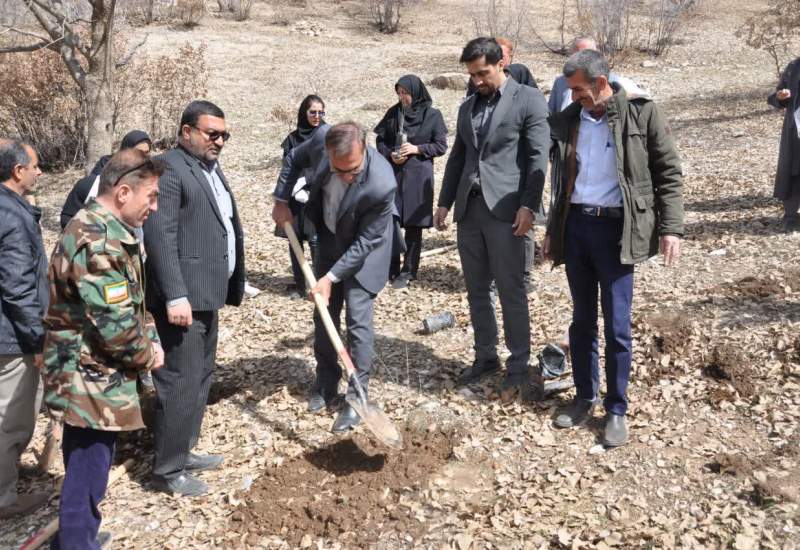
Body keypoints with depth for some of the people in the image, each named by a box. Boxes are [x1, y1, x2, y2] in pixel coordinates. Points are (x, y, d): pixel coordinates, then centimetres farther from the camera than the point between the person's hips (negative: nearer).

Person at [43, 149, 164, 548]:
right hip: (91, 380, -11)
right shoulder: (98, 241, -24)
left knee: (86, 470, 24)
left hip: (90, 375, 11)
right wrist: (146, 355, -8)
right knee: (87, 477, 3)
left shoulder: (98, 228, 10)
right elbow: (116, 325, -27)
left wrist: (150, 341, 4)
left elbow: (130, 303, 18)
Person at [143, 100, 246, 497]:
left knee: (200, 377, 17)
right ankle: (167, 470, 6)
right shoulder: (169, 168, -13)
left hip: (206, 292, 10)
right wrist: (175, 295, -25)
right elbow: (159, 235, -20)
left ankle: (183, 451, 30)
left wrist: (230, 285, 19)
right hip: (183, 295, -10)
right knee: (181, 380, -5)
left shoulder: (211, 168, 17)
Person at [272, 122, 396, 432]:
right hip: (329, 241, 5)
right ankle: (326, 385, 28)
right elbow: (294, 160, -1)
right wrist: (281, 201, -7)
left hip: (364, 250, -5)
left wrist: (331, 277, -25)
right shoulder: (321, 139, -26)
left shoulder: (381, 185, -39)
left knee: (358, 320, -7)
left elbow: (365, 242, -27)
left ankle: (357, 397, 5)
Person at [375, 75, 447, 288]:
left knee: (413, 226, 2)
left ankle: (408, 272, 12)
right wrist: (390, 154, -9)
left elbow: (441, 146, -2)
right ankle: (390, 269, 17)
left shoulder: (432, 115, -2)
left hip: (418, 175, -3)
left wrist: (417, 149, -15)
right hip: (392, 174, 3)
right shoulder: (393, 112, 6)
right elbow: (380, 140, 10)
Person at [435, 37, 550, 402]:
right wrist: (444, 202, 14)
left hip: (505, 209, -6)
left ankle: (518, 368, 8)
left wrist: (528, 206, -16)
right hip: (469, 209, 6)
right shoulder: (468, 106, 17)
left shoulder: (528, 100, -2)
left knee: (511, 291, -2)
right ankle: (485, 357, 24)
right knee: (476, 291, 11)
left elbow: (538, 157, -8)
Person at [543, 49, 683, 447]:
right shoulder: (570, 119, 8)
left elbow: (668, 173, -1)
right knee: (581, 321, 12)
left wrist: (671, 227, -8)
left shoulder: (640, 113, -4)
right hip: (575, 226, 4)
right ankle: (584, 398, 26)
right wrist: (553, 229, 17)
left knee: (616, 326, -1)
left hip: (615, 228, -4)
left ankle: (616, 409, 14)